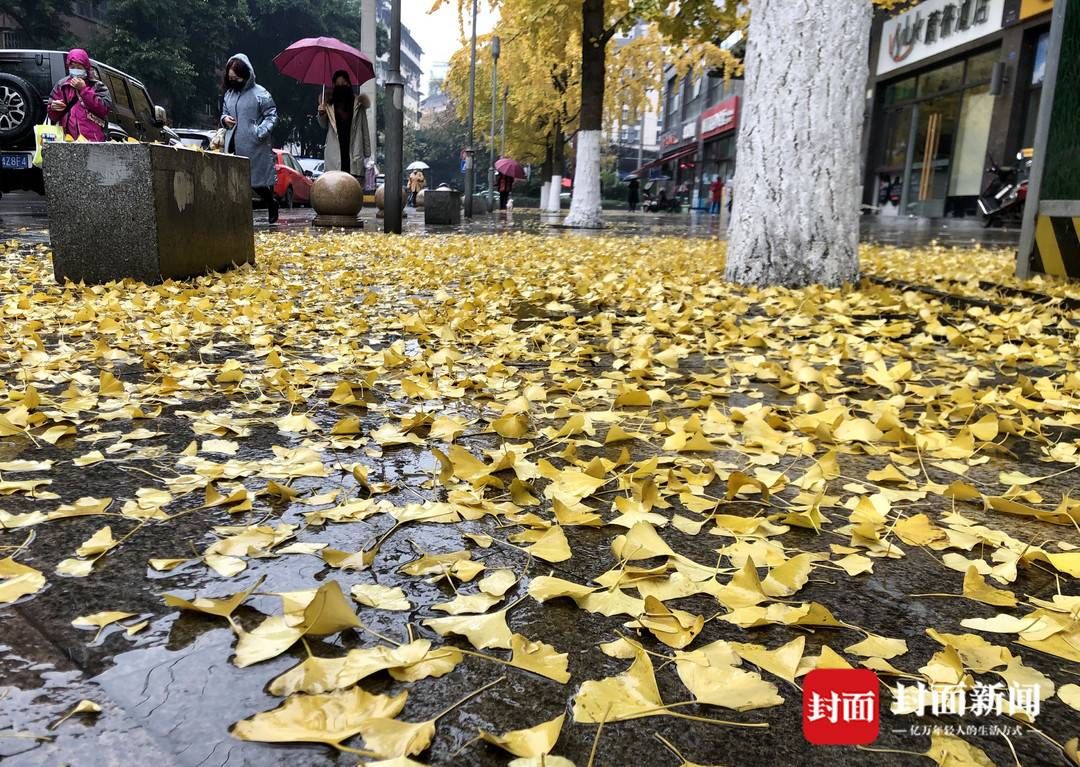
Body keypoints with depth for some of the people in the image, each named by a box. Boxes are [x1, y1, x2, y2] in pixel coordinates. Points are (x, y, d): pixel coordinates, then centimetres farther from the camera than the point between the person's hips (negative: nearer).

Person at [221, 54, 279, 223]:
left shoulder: (260, 93, -5)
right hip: (234, 146, 5)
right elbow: (224, 112, 27)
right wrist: (224, 119, 3)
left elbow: (272, 115, -6)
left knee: (260, 181, 4)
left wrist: (262, 130, -20)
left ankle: (272, 203, 30)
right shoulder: (229, 93, 15)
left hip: (255, 147, -5)